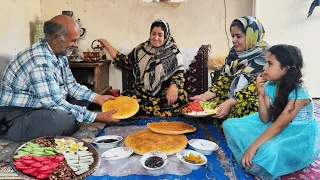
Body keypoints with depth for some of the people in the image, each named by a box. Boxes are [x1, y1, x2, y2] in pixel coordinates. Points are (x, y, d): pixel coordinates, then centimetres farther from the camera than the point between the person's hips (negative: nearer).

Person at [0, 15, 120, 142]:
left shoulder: (59, 54, 2)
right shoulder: (40, 62, -29)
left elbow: (71, 85, 10)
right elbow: (56, 104, -29)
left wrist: (98, 98, -2)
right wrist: (97, 117, -27)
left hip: (43, 106, 10)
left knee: (84, 102, 5)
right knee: (68, 120, -33)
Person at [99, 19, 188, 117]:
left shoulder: (173, 52, 5)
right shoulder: (141, 49, 15)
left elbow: (179, 73, -2)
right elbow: (125, 62, 21)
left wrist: (173, 86, -24)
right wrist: (108, 46, 21)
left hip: (164, 93, -2)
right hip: (142, 93, 3)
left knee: (182, 95, -37)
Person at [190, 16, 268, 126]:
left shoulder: (264, 55, -10)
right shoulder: (234, 53, 9)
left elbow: (255, 87, -20)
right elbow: (224, 80, 6)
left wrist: (229, 103, -31)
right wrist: (205, 96, -9)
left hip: (253, 99, -6)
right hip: (232, 95, 7)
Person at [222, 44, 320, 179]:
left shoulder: (299, 93, -24)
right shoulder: (270, 86, -5)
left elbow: (279, 125, -26)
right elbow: (265, 120, -4)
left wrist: (253, 146, -30)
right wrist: (261, 94, -17)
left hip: (300, 137, -7)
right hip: (275, 130, 7)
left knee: (271, 151, -41)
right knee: (230, 125, -6)